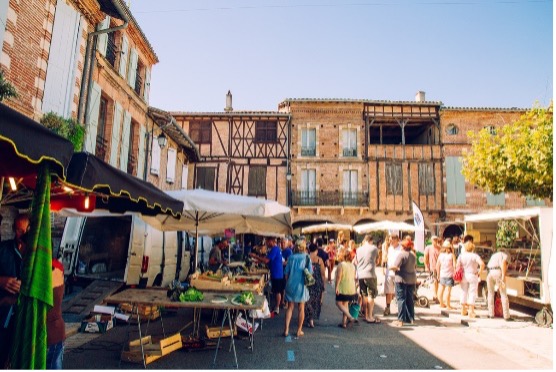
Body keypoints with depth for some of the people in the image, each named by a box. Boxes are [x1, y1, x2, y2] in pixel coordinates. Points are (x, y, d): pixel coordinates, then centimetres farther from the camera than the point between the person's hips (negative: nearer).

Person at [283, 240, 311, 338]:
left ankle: (286, 330, 9)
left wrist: (287, 283, 13)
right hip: (301, 286, -2)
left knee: (290, 307, 12)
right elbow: (310, 273, -6)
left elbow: (286, 273, 1)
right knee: (301, 308, 10)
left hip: (291, 285, 2)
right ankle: (299, 331, 18)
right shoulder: (306, 258, -6)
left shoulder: (291, 257, 0)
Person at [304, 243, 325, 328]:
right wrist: (323, 284, 8)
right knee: (316, 301, 16)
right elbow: (323, 273, -3)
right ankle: (314, 318, 23)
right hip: (318, 283, 1)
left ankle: (310, 319, 0)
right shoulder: (319, 259, -4)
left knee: (308, 301, 7)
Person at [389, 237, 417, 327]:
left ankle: (400, 320, -3)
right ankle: (410, 318, 22)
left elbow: (395, 267, -23)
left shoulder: (401, 254, -17)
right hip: (412, 279, 7)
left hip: (402, 279, -7)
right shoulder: (413, 255, 8)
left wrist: (390, 267, -4)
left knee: (401, 299, -3)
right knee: (410, 299, 15)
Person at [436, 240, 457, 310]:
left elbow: (437, 266, 7)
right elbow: (454, 266, -12)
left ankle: (441, 304, 26)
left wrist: (438, 275, 16)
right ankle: (448, 305, 8)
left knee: (441, 290, 13)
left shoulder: (441, 255, 5)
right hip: (449, 275, -4)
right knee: (448, 290, 2)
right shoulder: (452, 255, -6)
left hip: (442, 275, 4)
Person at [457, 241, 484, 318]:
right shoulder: (475, 256, -7)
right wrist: (479, 272, -9)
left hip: (464, 276, 3)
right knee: (472, 293, 4)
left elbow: (457, 265, -8)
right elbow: (482, 264, -22)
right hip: (473, 275, -2)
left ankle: (463, 310, 23)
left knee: (464, 292, 13)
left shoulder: (461, 255, -1)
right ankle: (471, 312, 3)